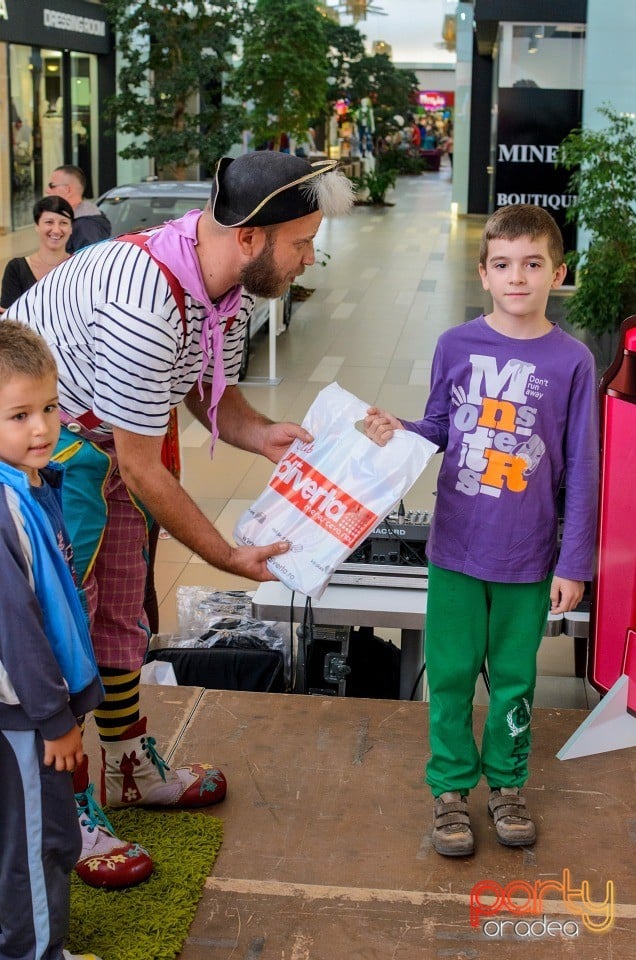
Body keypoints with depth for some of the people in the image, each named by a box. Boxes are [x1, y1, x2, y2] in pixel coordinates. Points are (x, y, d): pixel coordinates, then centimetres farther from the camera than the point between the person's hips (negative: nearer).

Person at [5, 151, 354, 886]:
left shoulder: (230, 280, -9)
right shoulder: (143, 308, -37)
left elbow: (207, 389, 7)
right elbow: (141, 472, -28)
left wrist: (264, 435, -14)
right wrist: (227, 557, -19)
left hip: (98, 439, 9)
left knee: (119, 610, 19)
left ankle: (129, 768, 37)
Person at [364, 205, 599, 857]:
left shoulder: (571, 362, -9)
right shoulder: (456, 346, -4)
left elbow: (581, 472, -5)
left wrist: (574, 563, -5)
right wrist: (398, 433, -14)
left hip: (528, 558, -1)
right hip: (456, 547, 1)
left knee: (513, 678, 14)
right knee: (451, 673, 9)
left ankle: (506, 783, 34)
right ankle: (450, 788, 28)